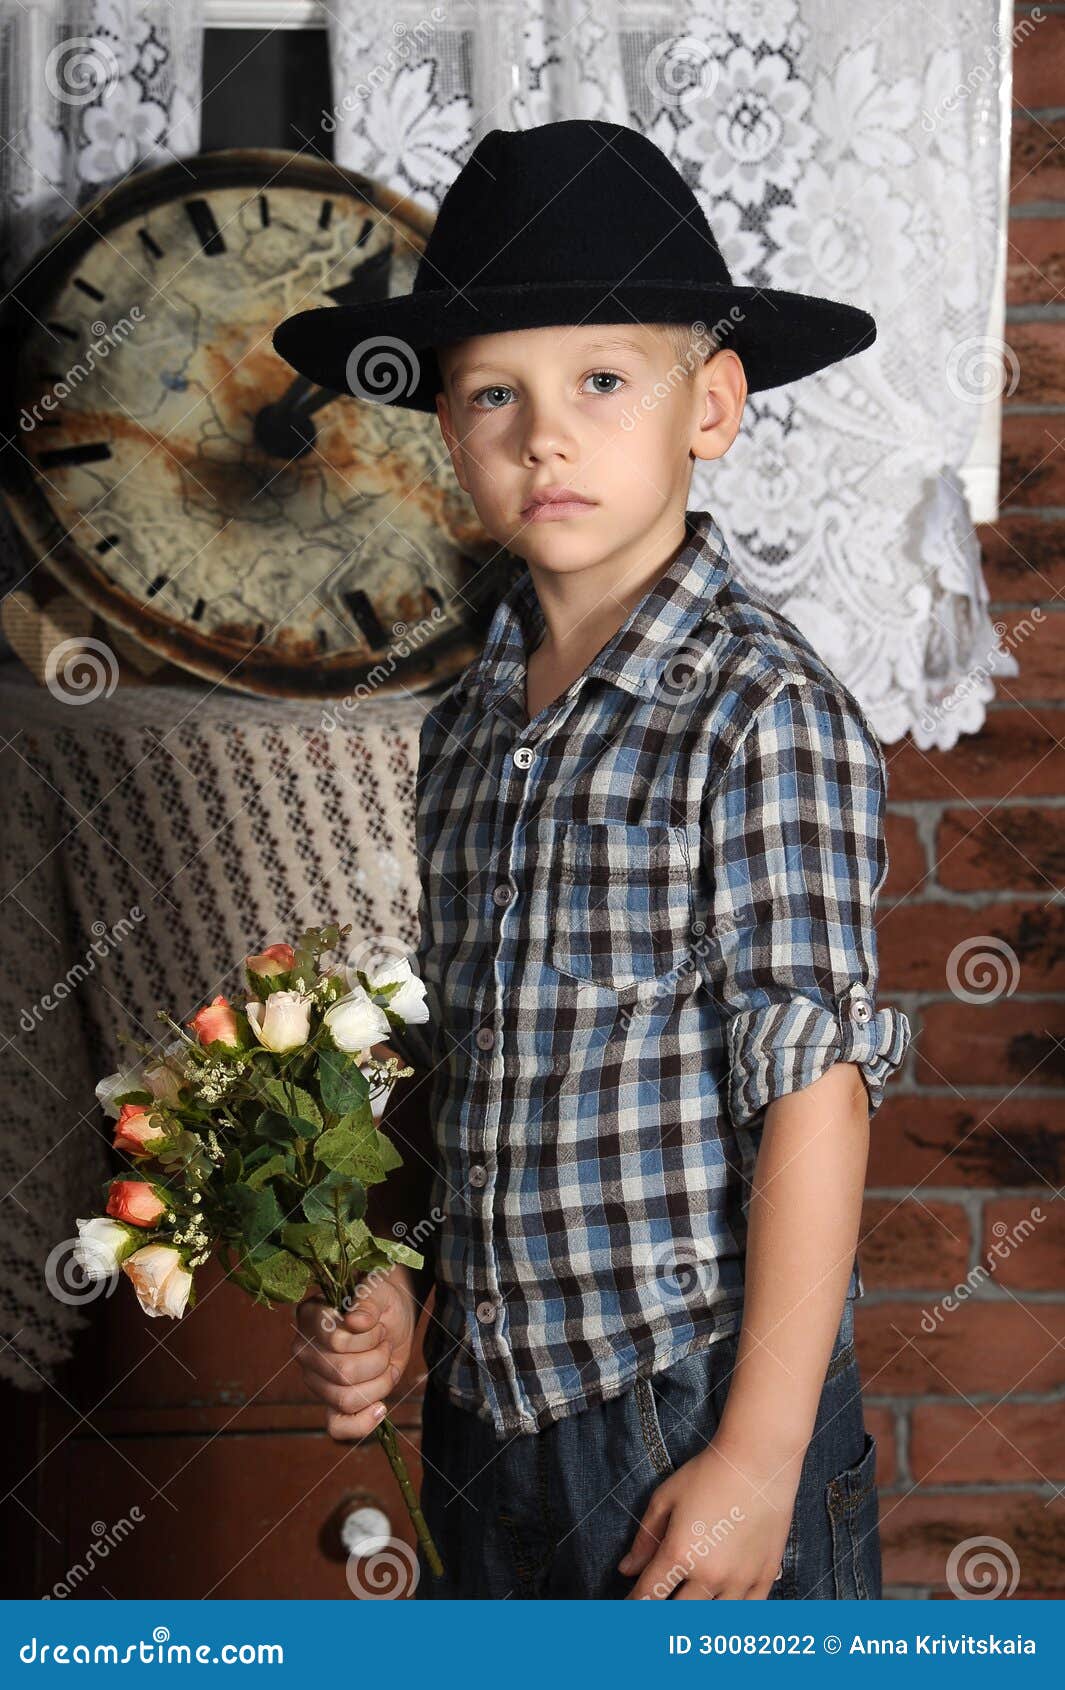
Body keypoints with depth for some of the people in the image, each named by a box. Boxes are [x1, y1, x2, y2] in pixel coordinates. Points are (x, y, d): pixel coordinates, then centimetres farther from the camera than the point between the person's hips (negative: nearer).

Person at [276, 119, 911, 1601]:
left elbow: (813, 1089, -16)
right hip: (486, 1406, 6)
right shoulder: (464, 725, 7)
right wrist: (389, 1288, 1)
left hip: (697, 1415, -6)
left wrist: (761, 1450, -17)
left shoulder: (765, 712, -13)